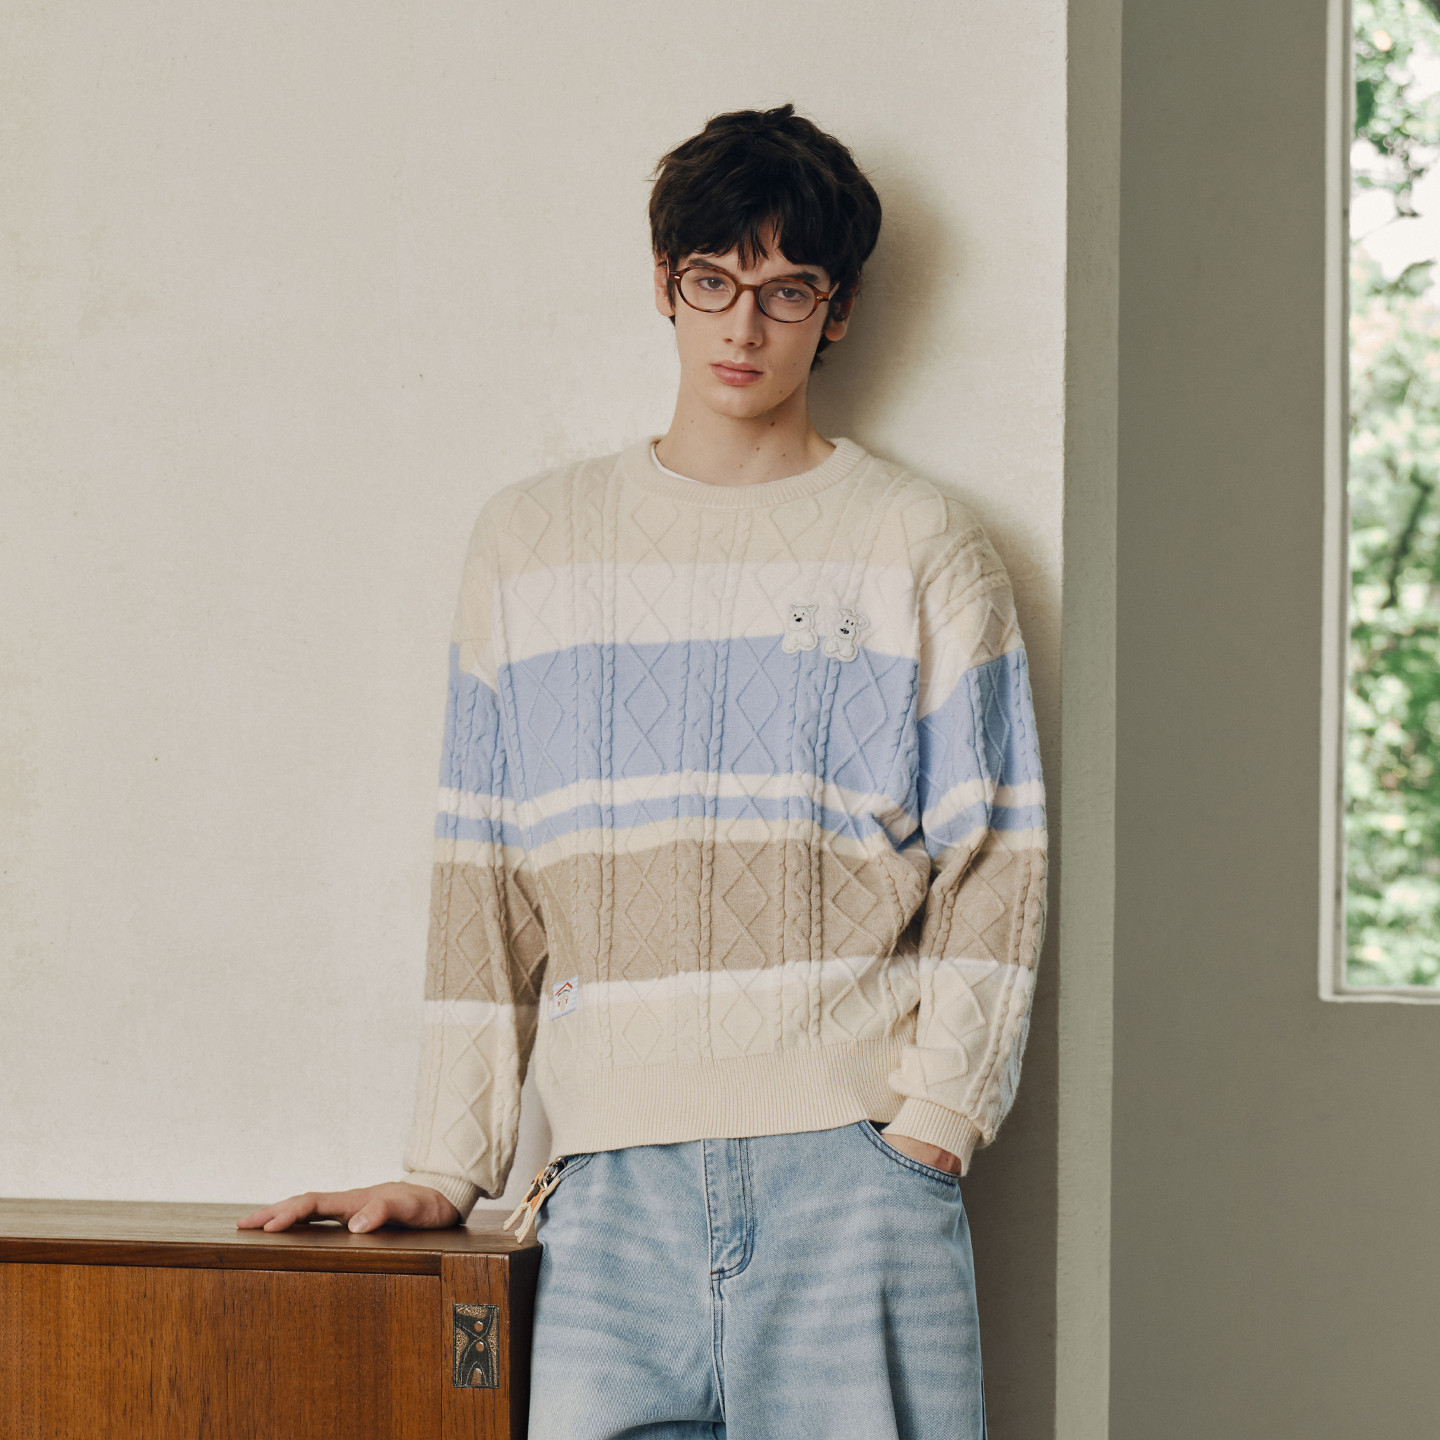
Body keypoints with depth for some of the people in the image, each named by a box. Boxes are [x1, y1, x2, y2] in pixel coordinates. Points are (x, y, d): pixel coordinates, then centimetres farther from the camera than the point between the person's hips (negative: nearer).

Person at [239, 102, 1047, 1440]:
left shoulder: (923, 549, 9)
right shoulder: (529, 543, 15)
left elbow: (992, 873, 5)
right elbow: (485, 884, 13)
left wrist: (932, 1121, -6)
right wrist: (446, 1166, 8)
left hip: (851, 1166, -1)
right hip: (614, 1177, 2)